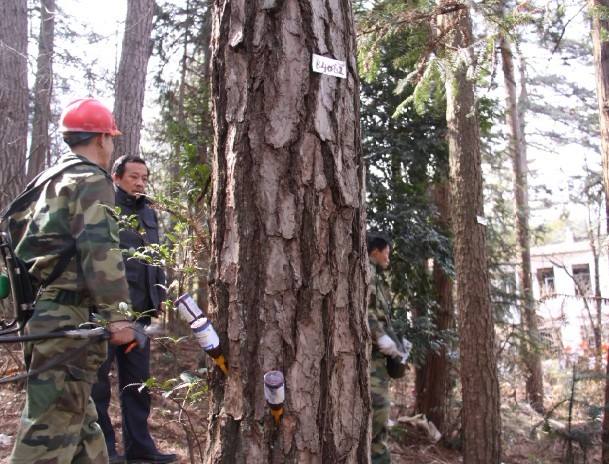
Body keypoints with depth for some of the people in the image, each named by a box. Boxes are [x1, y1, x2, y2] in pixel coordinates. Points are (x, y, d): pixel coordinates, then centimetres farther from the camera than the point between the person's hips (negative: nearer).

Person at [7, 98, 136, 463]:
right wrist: (118, 315, -22)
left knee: (77, 416, 18)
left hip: (42, 314, 10)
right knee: (52, 426, -8)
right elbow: (100, 249, -20)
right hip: (70, 320, -10)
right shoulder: (91, 180, -7)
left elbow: (16, 230, 25)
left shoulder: (47, 181, 21)